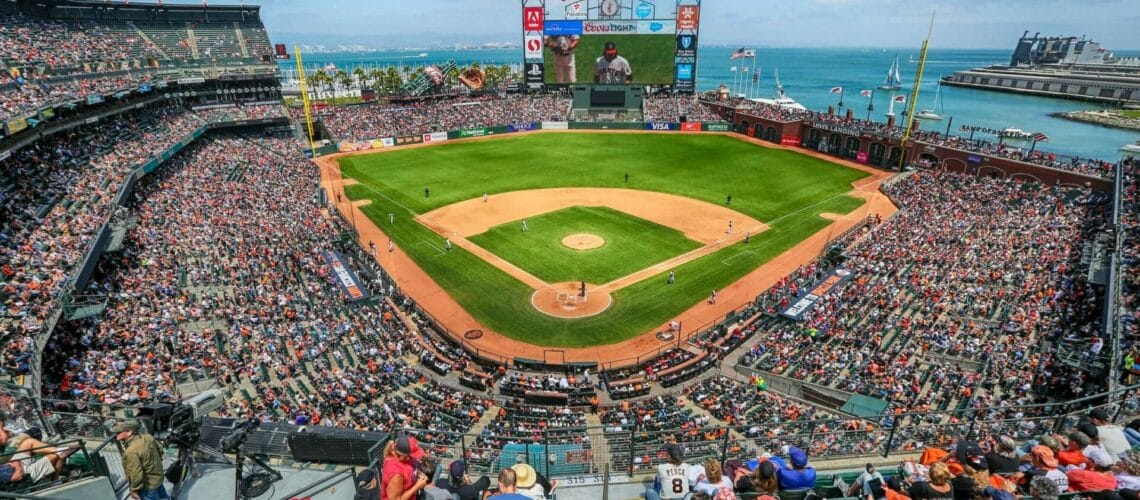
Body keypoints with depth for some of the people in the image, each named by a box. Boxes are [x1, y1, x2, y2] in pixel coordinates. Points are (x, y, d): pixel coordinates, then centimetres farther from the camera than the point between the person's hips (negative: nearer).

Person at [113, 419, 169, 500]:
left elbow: (136, 474, -29)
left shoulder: (131, 451, -33)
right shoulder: (147, 437, -10)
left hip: (148, 487, -8)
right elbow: (160, 448, 8)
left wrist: (134, 490, -15)